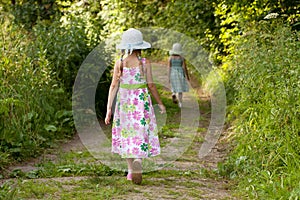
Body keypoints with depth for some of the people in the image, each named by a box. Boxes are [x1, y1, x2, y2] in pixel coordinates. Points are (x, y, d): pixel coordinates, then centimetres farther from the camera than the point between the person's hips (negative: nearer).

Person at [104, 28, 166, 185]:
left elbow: (114, 86, -4)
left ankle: (131, 170, 21)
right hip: (141, 101, -2)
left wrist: (109, 109, -2)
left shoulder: (119, 63, -3)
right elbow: (150, 85, -5)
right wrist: (160, 103, 8)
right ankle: (138, 161, -26)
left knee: (127, 133, 14)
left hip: (124, 101, 2)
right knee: (141, 132, 1)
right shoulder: (145, 63, -7)